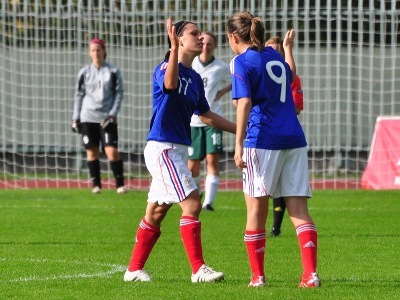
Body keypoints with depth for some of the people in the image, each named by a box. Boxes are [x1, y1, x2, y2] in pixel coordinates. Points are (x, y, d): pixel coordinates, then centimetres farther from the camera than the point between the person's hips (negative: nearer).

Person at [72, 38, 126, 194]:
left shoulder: (113, 71, 3)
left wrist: (112, 114, -7)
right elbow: (79, 95, 11)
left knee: (112, 151, -11)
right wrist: (75, 118, 5)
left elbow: (119, 94, 3)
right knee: (92, 151, 2)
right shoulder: (84, 72, 8)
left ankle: (120, 184, -4)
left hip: (107, 118, -2)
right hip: (88, 118, 2)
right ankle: (96, 184, 10)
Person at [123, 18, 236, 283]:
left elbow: (205, 114, 25)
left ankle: (134, 270, 20)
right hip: (162, 148, -9)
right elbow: (170, 83, -37)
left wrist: (239, 129, 24)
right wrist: (174, 48, -44)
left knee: (156, 212, 13)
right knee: (192, 203, -14)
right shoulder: (165, 67, -11)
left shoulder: (195, 78, 13)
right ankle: (198, 269, -13)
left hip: (178, 149, 9)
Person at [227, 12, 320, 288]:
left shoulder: (242, 62, -4)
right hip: (294, 139, 6)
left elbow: (244, 103, -16)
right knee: (298, 209, 1)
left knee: (256, 210, 3)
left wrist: (239, 145, -20)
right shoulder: (275, 56, 17)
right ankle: (311, 274, -10)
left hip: (263, 141, -6)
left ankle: (258, 276, 5)